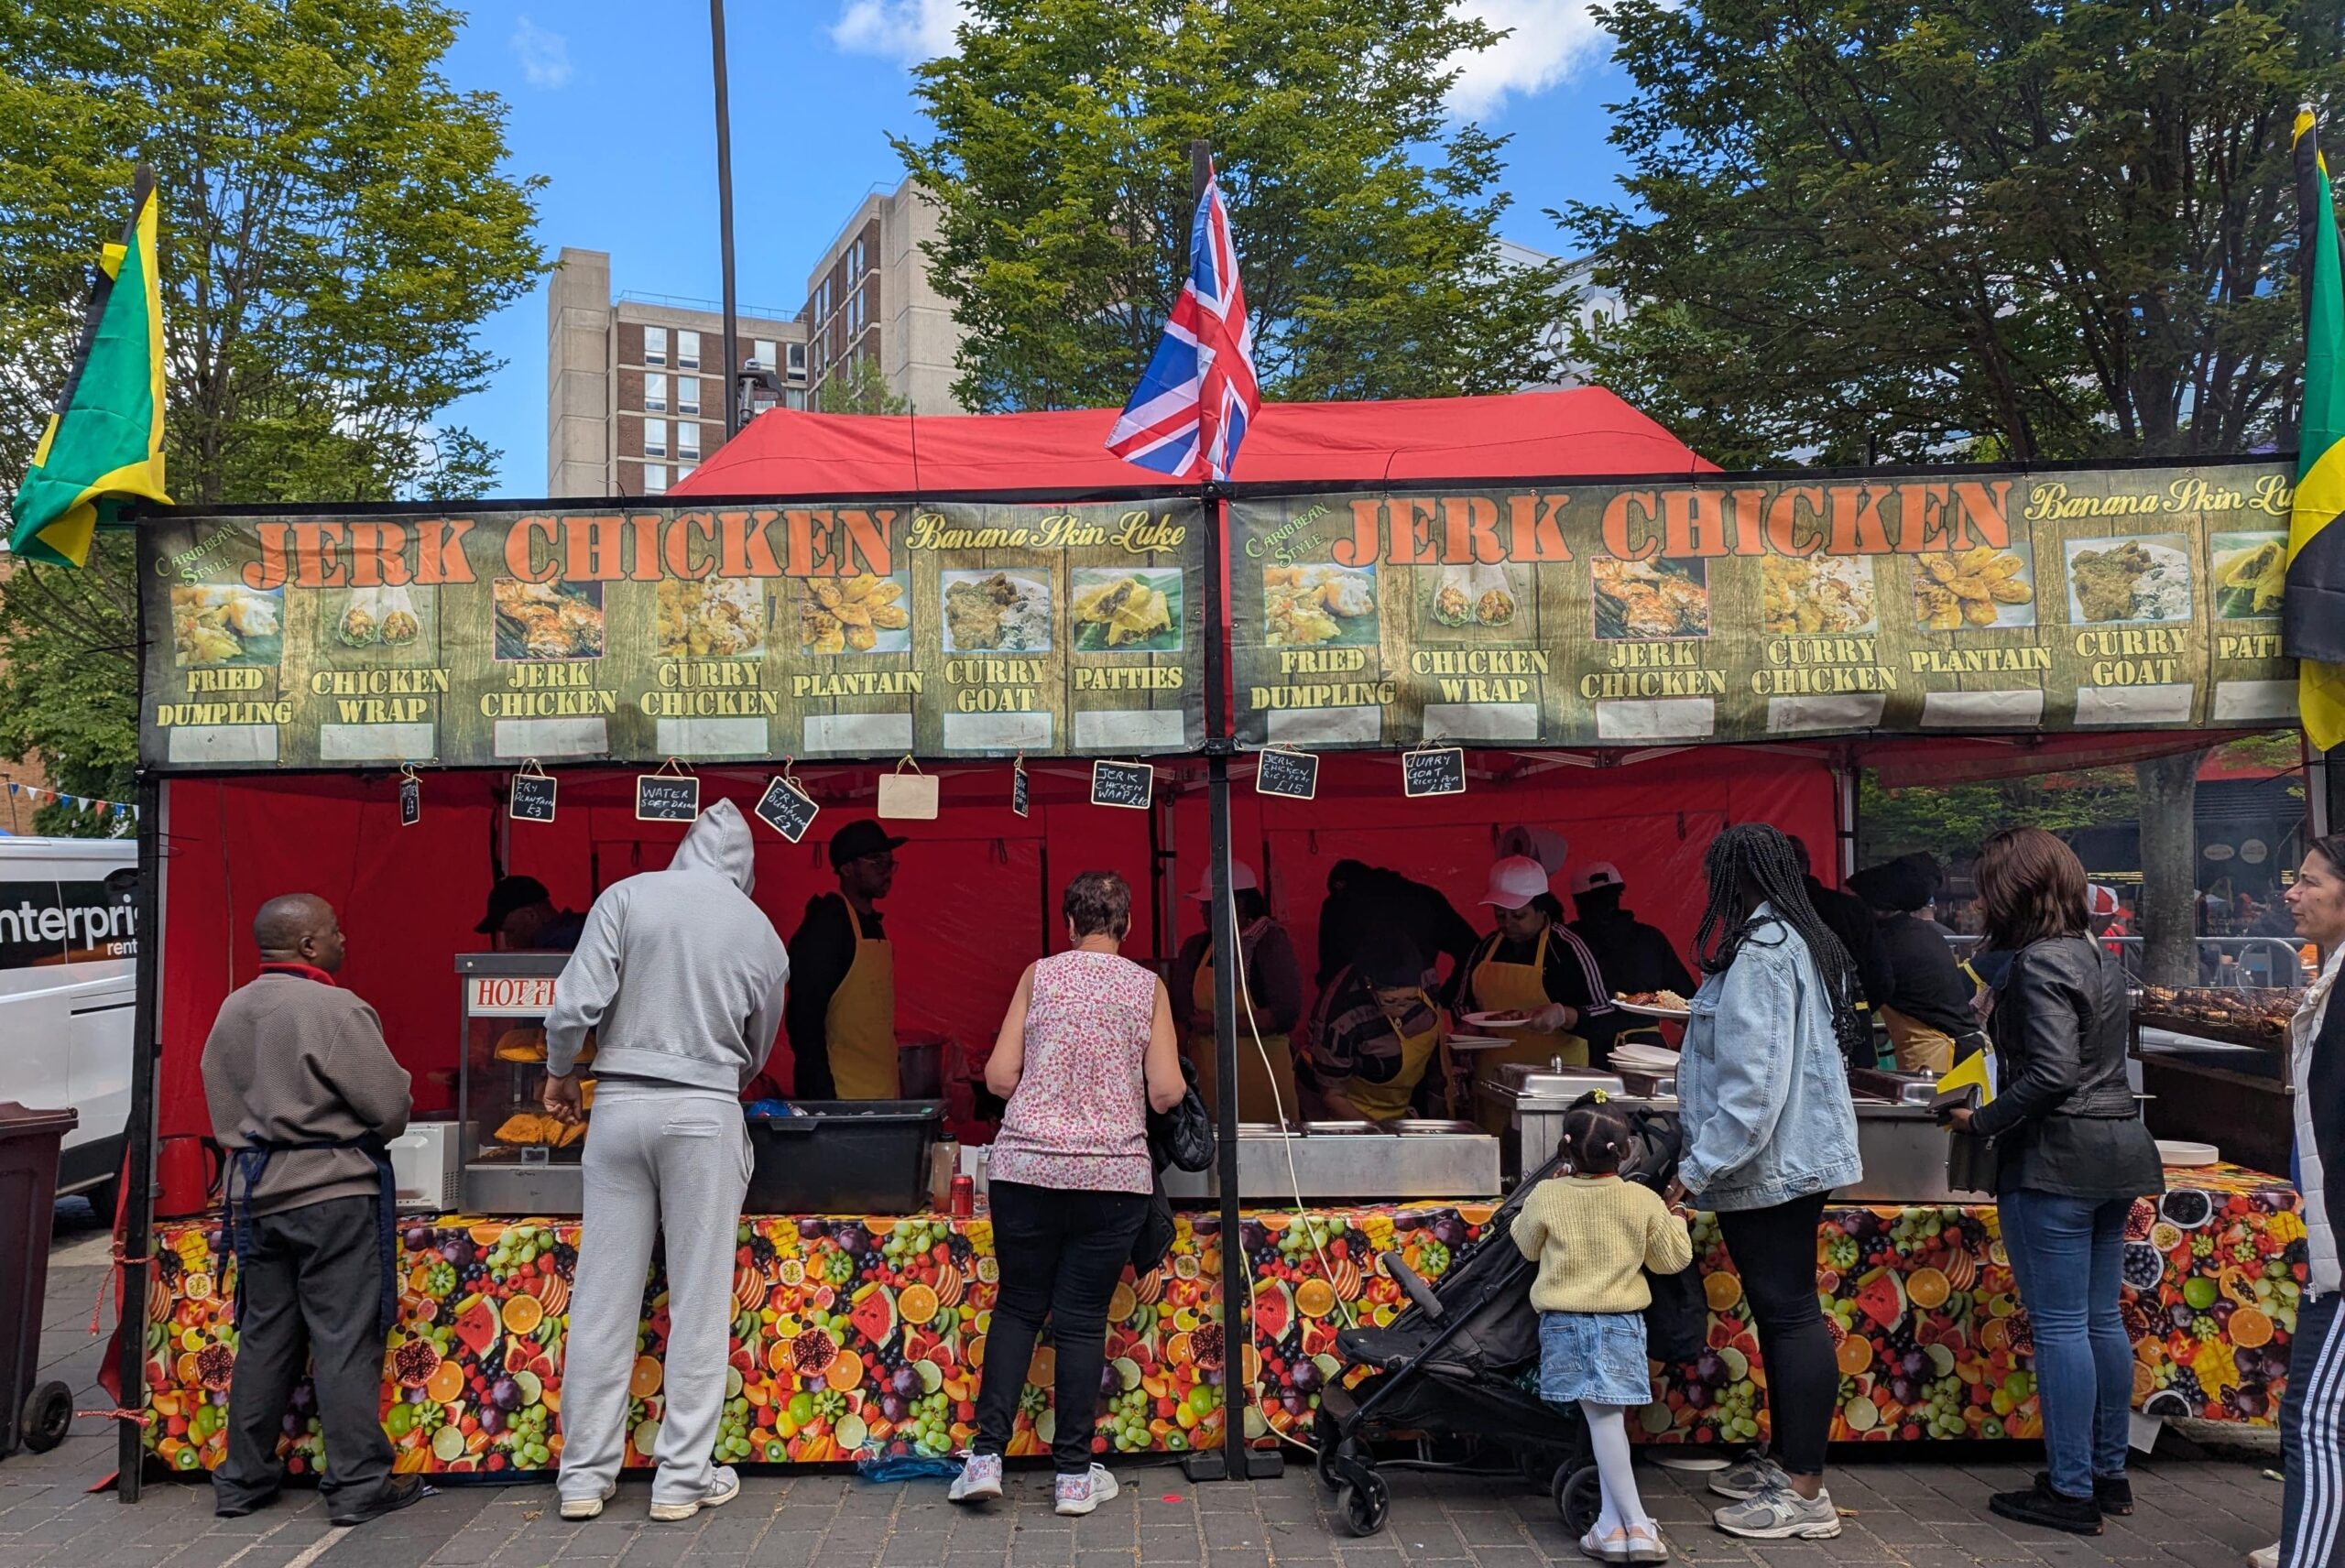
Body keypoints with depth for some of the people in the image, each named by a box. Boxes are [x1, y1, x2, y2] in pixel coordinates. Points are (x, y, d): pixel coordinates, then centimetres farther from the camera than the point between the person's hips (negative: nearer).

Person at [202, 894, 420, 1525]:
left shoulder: (230, 1012, 9)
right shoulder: (335, 1009, -15)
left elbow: (224, 1110, 15)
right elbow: (392, 1107, -13)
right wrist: (361, 1135, 8)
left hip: (255, 1194, 7)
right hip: (333, 1193, -7)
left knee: (263, 1337, 16)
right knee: (345, 1341, -1)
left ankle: (242, 1481, 24)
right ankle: (358, 1484, 3)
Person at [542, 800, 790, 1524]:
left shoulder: (628, 896, 0)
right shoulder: (762, 934, 5)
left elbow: (575, 1005, -8)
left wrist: (559, 1072, 11)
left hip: (621, 1104, 1)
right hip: (704, 1112, -1)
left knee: (603, 1297, 8)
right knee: (699, 1302, 6)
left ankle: (585, 1476, 16)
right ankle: (682, 1477, 10)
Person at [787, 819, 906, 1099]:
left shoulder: (874, 927, 13)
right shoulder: (824, 927, -12)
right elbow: (805, 1020, -16)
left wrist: (895, 1081, 16)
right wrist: (822, 1096, -19)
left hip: (883, 1091, 8)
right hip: (843, 1096, -8)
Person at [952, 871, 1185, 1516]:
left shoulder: (1039, 975, 3)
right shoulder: (1148, 987, 2)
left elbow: (999, 1078, -1)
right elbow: (1166, 1093, -4)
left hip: (1027, 1165, 1)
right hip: (1113, 1173, 0)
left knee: (1017, 1306, 13)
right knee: (1083, 1318, 7)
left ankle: (987, 1456, 10)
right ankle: (1074, 1473, 12)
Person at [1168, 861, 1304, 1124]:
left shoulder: (1271, 942, -6)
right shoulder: (1195, 947, 9)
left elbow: (1286, 1013, -13)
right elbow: (1181, 1010, 6)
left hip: (1261, 1072, -4)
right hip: (1207, 1072, 4)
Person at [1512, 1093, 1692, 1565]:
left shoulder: (1546, 1196, -9)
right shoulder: (1645, 1202, -7)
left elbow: (1527, 1245, 10)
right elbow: (1672, 1259, 5)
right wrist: (1676, 1220, 23)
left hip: (1564, 1324, 0)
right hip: (1621, 1324, 1)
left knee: (1603, 1422, 2)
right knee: (1609, 1419, 7)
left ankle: (1629, 1524, 2)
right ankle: (1615, 1520, 6)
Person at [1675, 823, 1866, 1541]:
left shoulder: (1760, 950, -18)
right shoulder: (1805, 941, 14)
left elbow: (1753, 1079, -23)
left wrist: (1698, 1167, -19)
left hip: (1767, 1162, -10)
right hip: (1796, 1156, 10)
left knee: (1788, 1312, -4)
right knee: (1785, 1310, 16)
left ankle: (1805, 1492, 3)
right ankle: (1785, 1461, 26)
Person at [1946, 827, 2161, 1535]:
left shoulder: (2038, 964, -16)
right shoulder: (2097, 956, 12)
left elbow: (2052, 1074, -21)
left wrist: (1980, 1121, -12)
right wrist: (2001, 1014, 18)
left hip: (2055, 1161, -9)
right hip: (2115, 1156, 9)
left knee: (2059, 1326, -2)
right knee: (2103, 1320, 15)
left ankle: (2071, 1490, 5)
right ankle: (2109, 1473, 25)